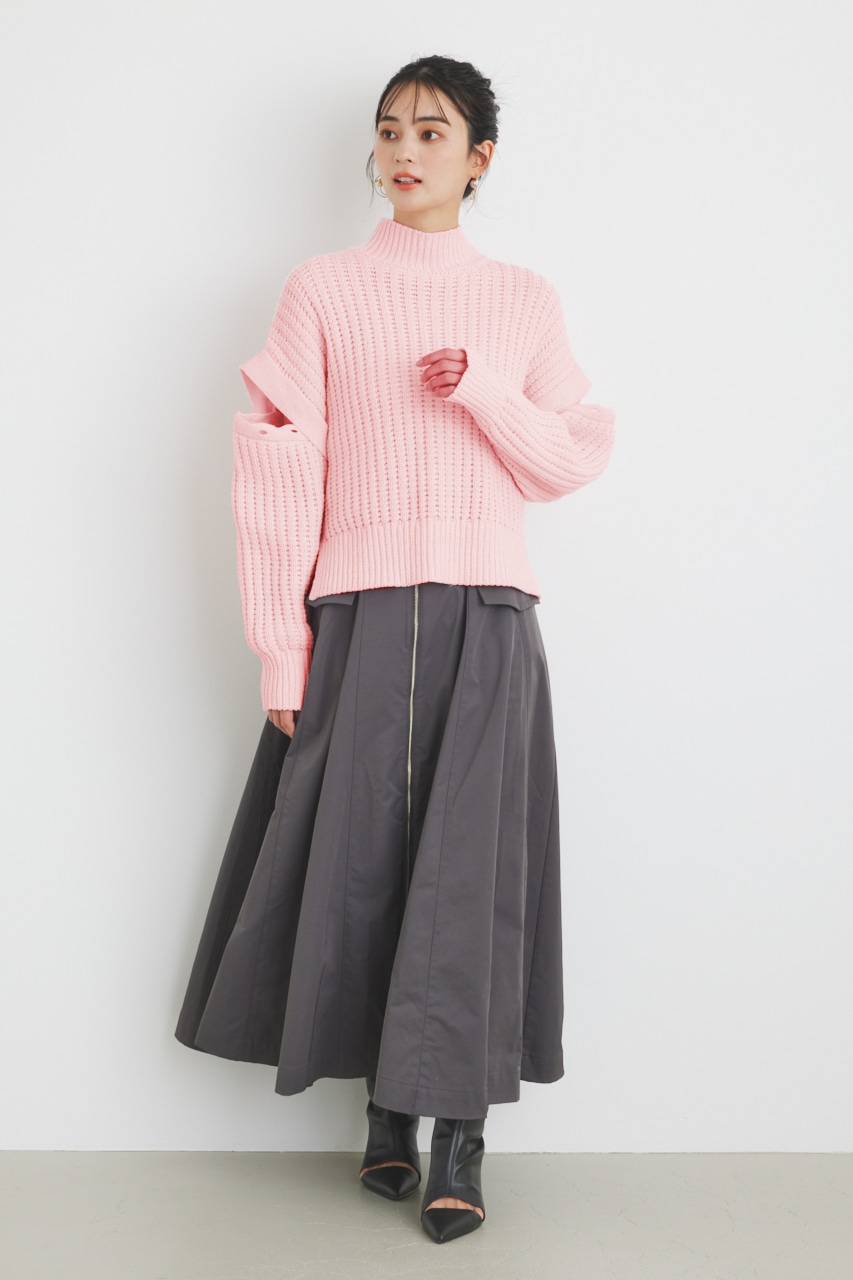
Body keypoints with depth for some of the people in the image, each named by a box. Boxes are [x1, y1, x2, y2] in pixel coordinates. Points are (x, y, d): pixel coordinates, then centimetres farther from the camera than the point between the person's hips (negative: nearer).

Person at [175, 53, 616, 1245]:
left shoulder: (523, 299, 12)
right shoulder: (323, 289, 7)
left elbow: (579, 455, 10)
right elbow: (279, 470, 1)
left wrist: (479, 391, -8)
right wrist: (279, 647, -5)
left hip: (485, 615, 1)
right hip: (360, 611, 0)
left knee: (471, 859, -3)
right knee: (363, 855, 2)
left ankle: (461, 1134, 7)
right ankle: (389, 1113, 19)